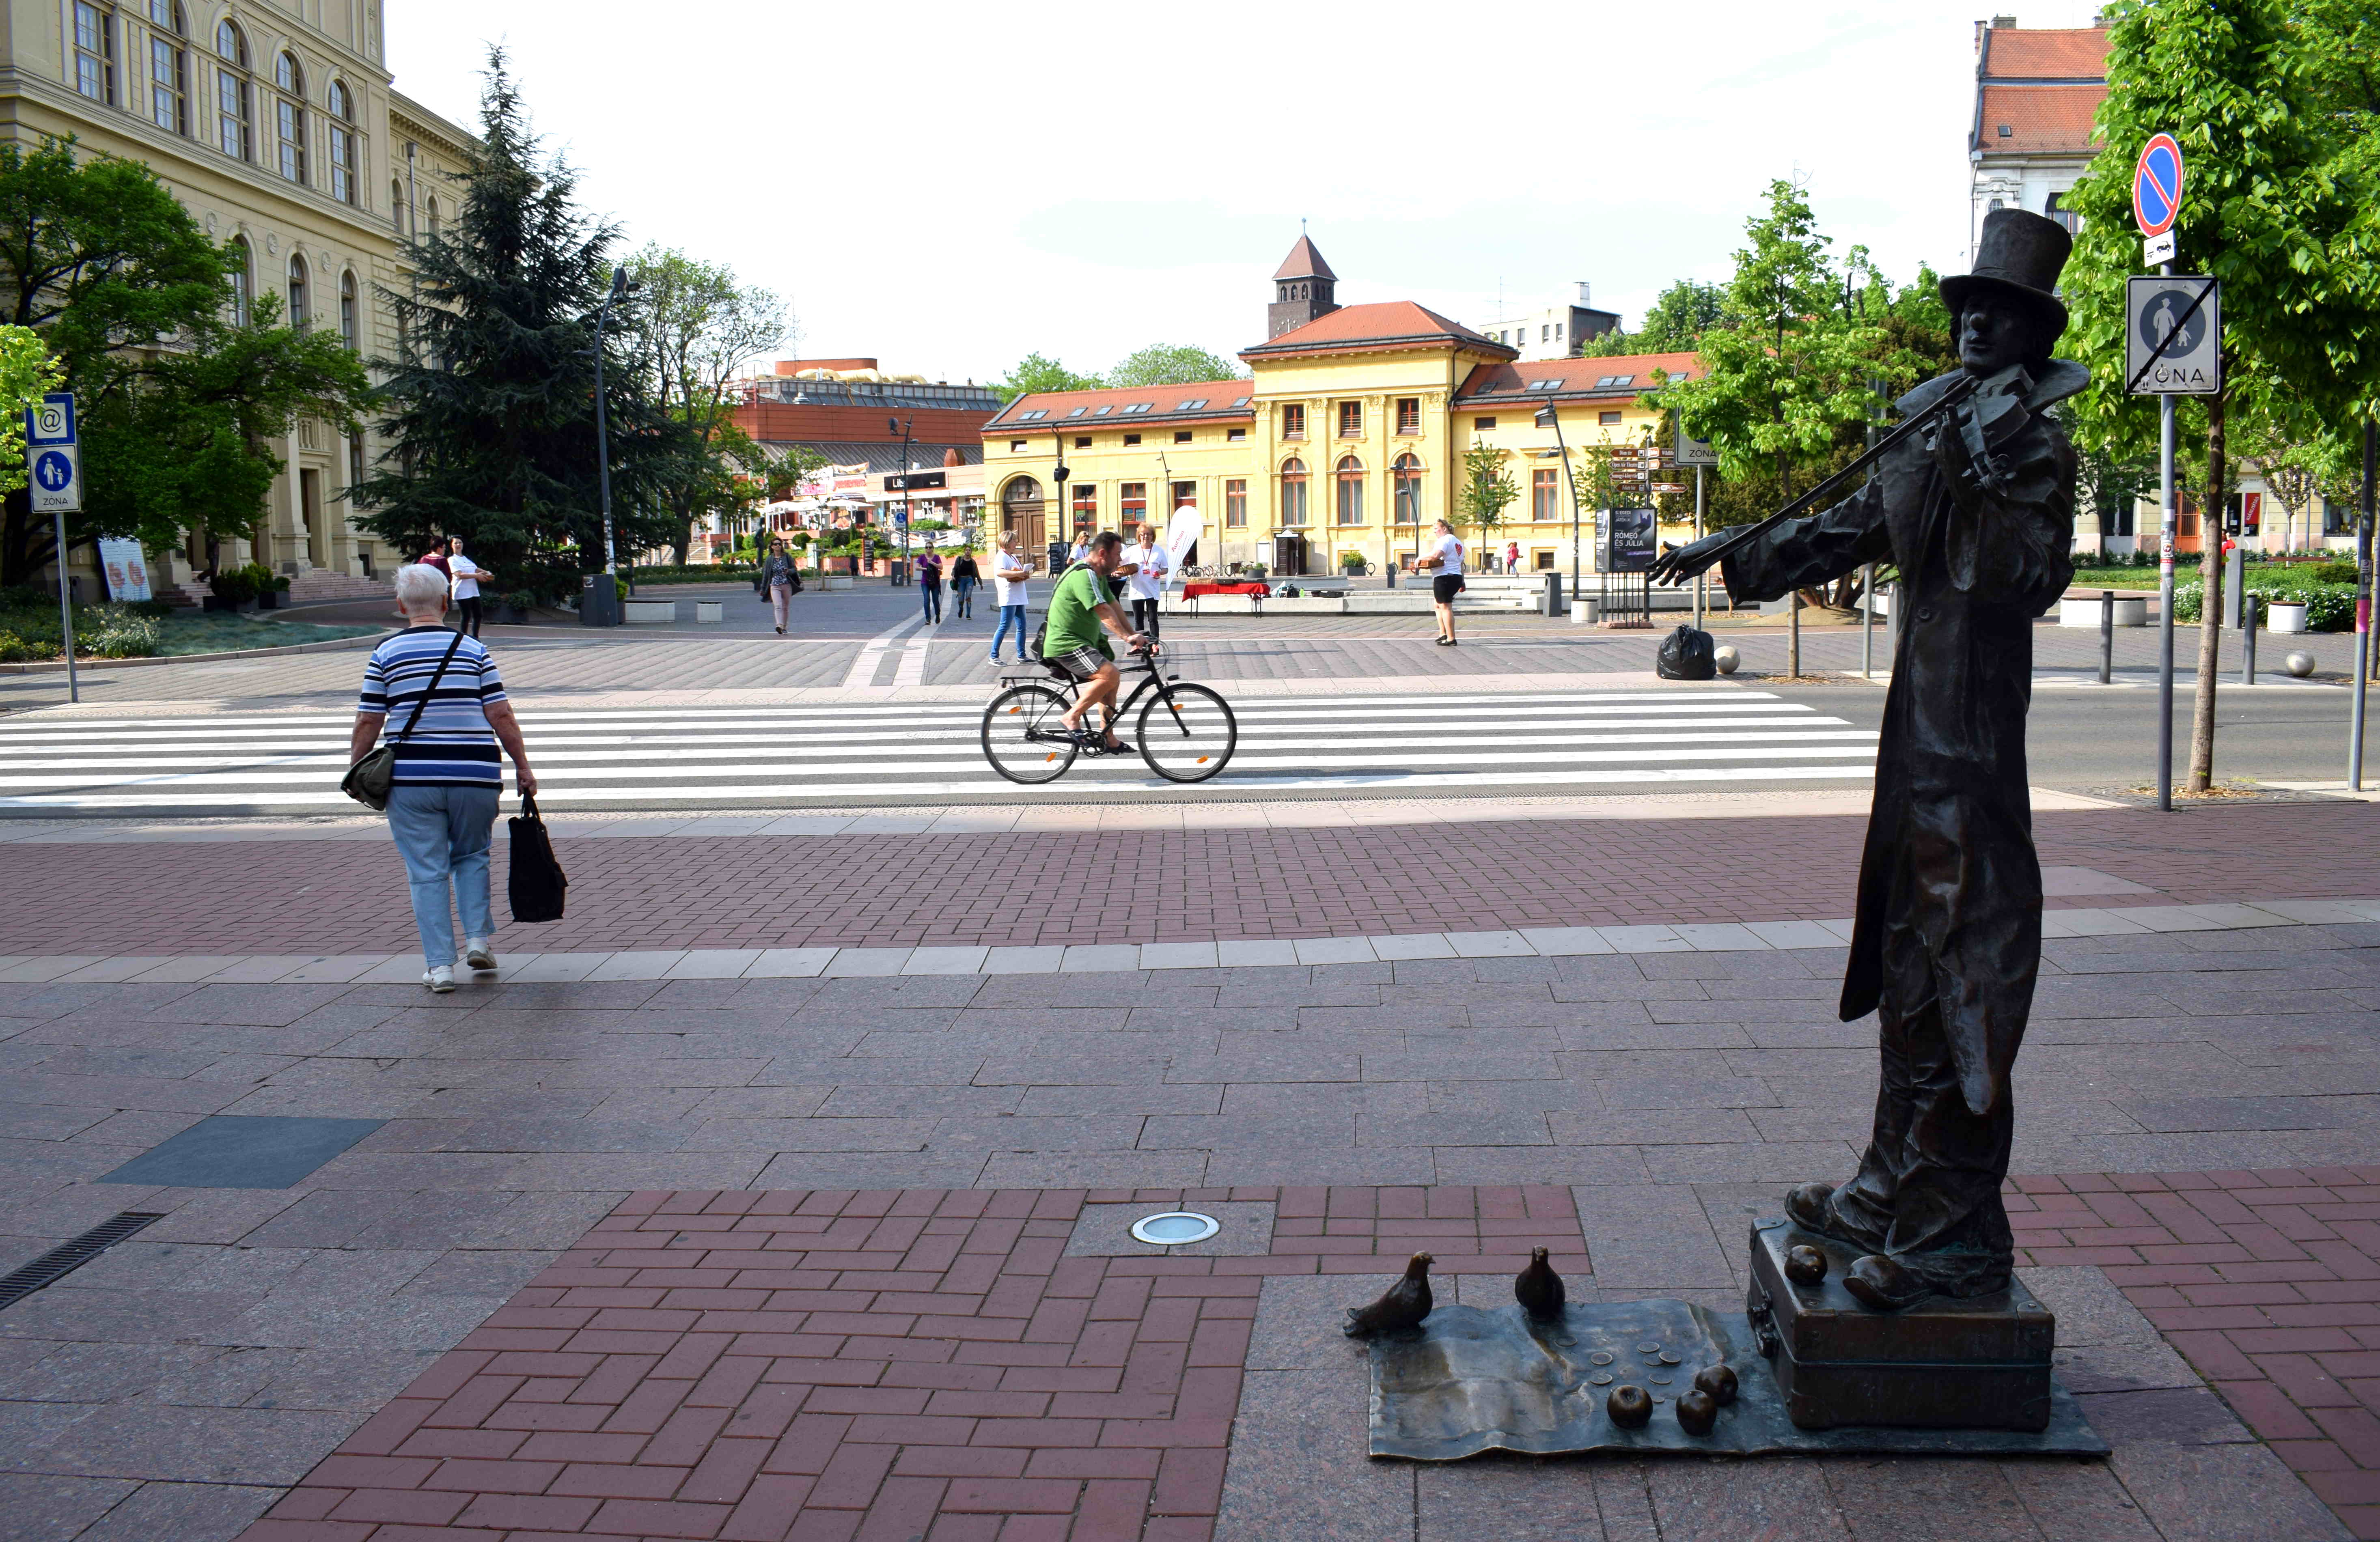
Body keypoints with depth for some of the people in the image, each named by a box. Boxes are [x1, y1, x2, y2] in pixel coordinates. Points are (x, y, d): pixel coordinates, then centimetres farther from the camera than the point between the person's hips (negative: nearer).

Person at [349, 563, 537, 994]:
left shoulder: (386, 654, 2)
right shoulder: (474, 650, 5)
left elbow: (368, 723, 1)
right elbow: (501, 717, 0)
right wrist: (522, 766, 7)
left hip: (411, 779, -1)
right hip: (476, 777, 1)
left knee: (427, 872, 5)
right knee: (472, 856, 21)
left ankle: (439, 964, 4)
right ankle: (479, 938, 9)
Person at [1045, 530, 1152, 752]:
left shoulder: (1098, 575, 15)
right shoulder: (1084, 575, -20)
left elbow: (1116, 609, 12)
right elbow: (1104, 612, -29)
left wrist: (1135, 636, 4)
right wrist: (1127, 637, -35)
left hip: (1083, 642, 11)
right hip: (1066, 645, -11)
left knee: (1111, 681, 15)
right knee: (1110, 675, -26)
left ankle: (1108, 739, 21)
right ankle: (1072, 718, -16)